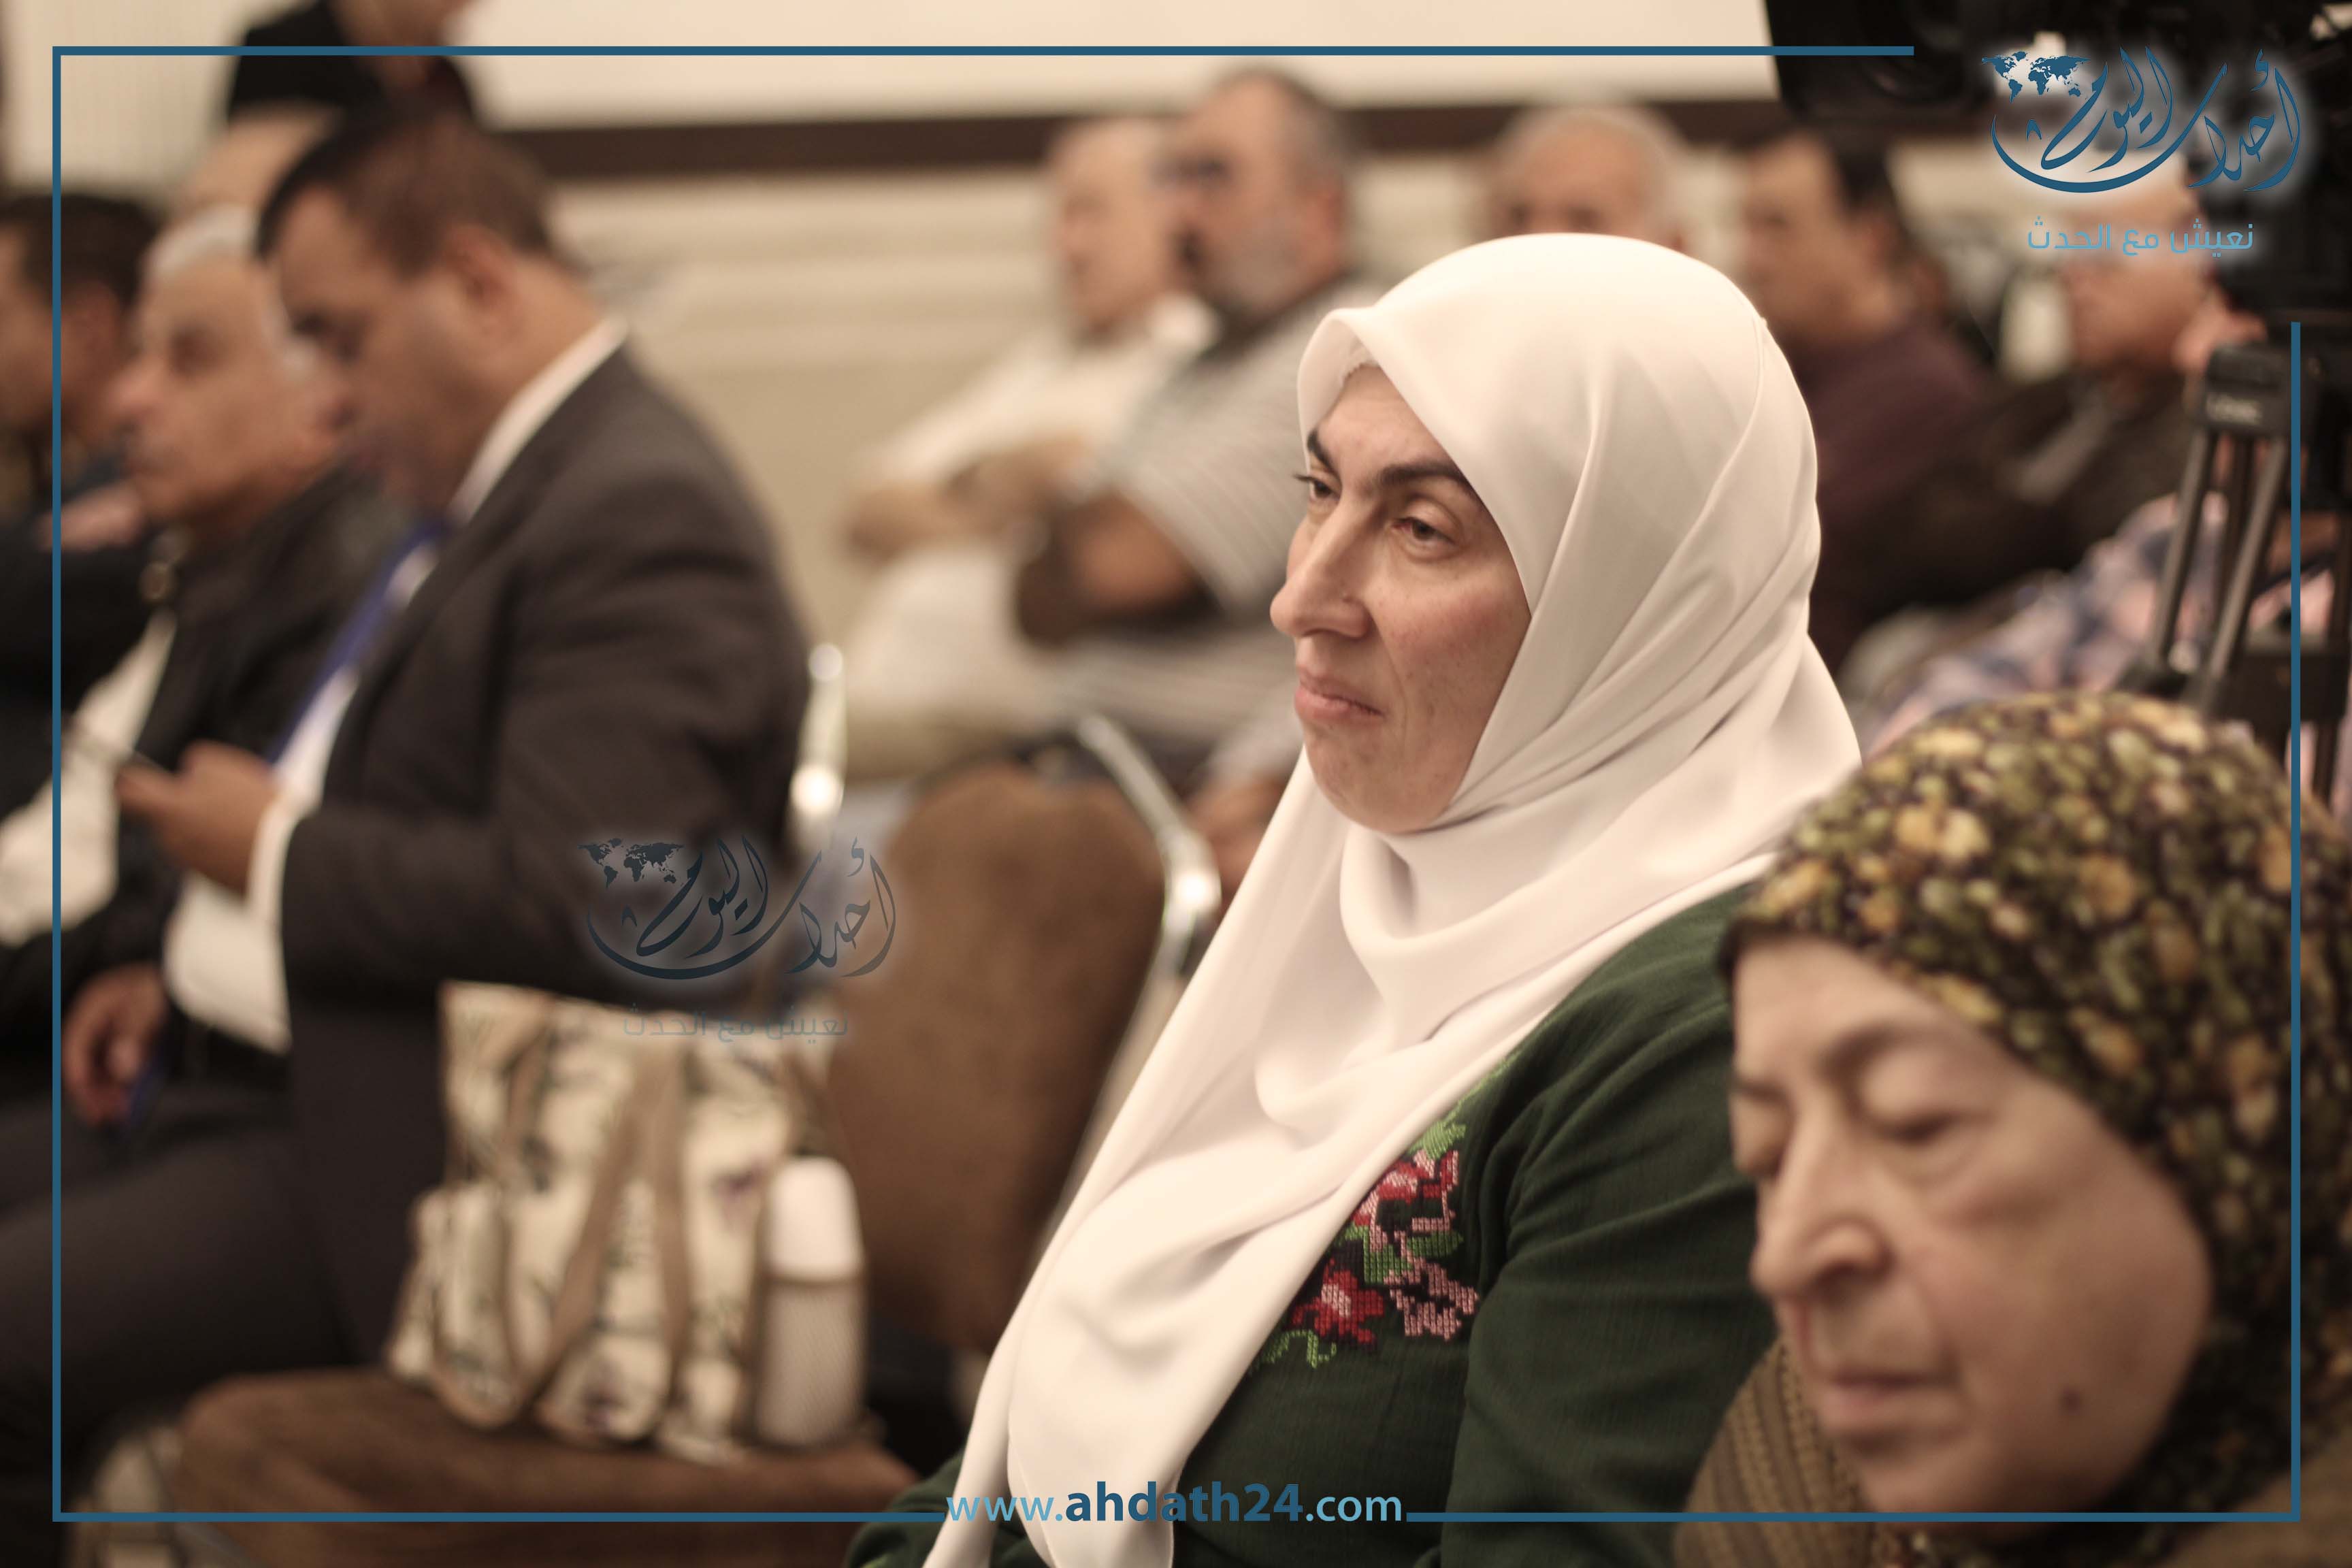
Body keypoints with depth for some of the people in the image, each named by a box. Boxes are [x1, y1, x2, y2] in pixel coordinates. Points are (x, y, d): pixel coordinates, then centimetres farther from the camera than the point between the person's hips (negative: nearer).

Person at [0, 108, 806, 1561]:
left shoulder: (640, 521, -17)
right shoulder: (491, 490, 14)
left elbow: (572, 903, -27)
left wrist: (276, 853, -13)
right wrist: (191, 974, 10)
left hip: (408, 1154, -11)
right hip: (271, 1082, 11)